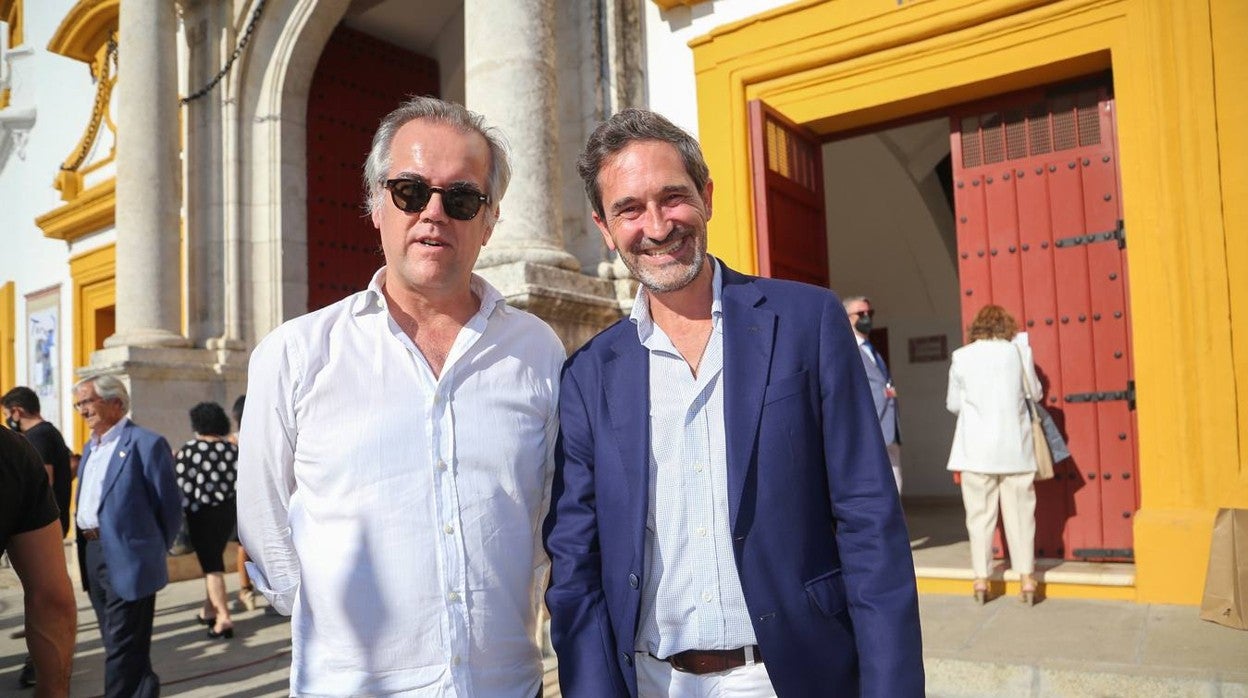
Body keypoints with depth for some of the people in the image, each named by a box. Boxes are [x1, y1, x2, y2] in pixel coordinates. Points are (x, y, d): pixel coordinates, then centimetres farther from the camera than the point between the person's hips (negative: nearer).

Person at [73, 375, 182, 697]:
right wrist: (87, 545, 11)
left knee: (123, 649, -3)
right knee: (115, 641, 18)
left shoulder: (146, 443, -12)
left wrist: (153, 551, -3)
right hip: (92, 553, 9)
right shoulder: (90, 448, 15)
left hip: (127, 558, -9)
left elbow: (169, 505, -10)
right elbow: (88, 503, 21)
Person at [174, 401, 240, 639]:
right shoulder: (232, 449, 0)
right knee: (214, 558, 20)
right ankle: (209, 610, 31)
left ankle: (223, 619, -7)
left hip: (201, 513, -4)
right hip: (227, 511, 4)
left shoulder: (188, 451, -10)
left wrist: (179, 516, -1)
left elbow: (181, 486, -11)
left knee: (210, 564, 0)